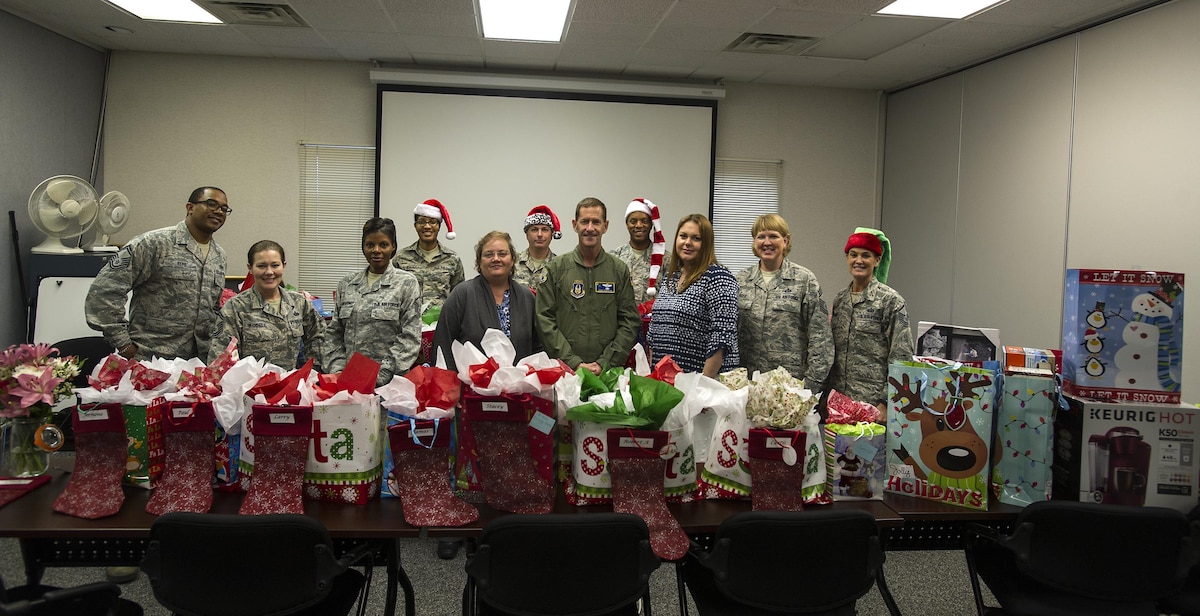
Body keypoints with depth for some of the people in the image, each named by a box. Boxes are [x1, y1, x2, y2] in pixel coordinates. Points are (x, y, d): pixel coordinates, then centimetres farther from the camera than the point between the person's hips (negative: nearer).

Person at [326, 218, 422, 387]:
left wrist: (381, 375, -13)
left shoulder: (407, 283, 0)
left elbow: (410, 338, -7)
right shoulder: (347, 284, 13)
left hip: (389, 381, -3)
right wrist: (337, 370, 0)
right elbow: (334, 334, 15)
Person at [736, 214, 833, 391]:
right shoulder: (742, 280, 9)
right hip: (747, 380, 3)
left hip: (792, 381, -3)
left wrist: (813, 383, -9)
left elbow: (819, 337, -4)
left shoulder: (805, 280, -1)